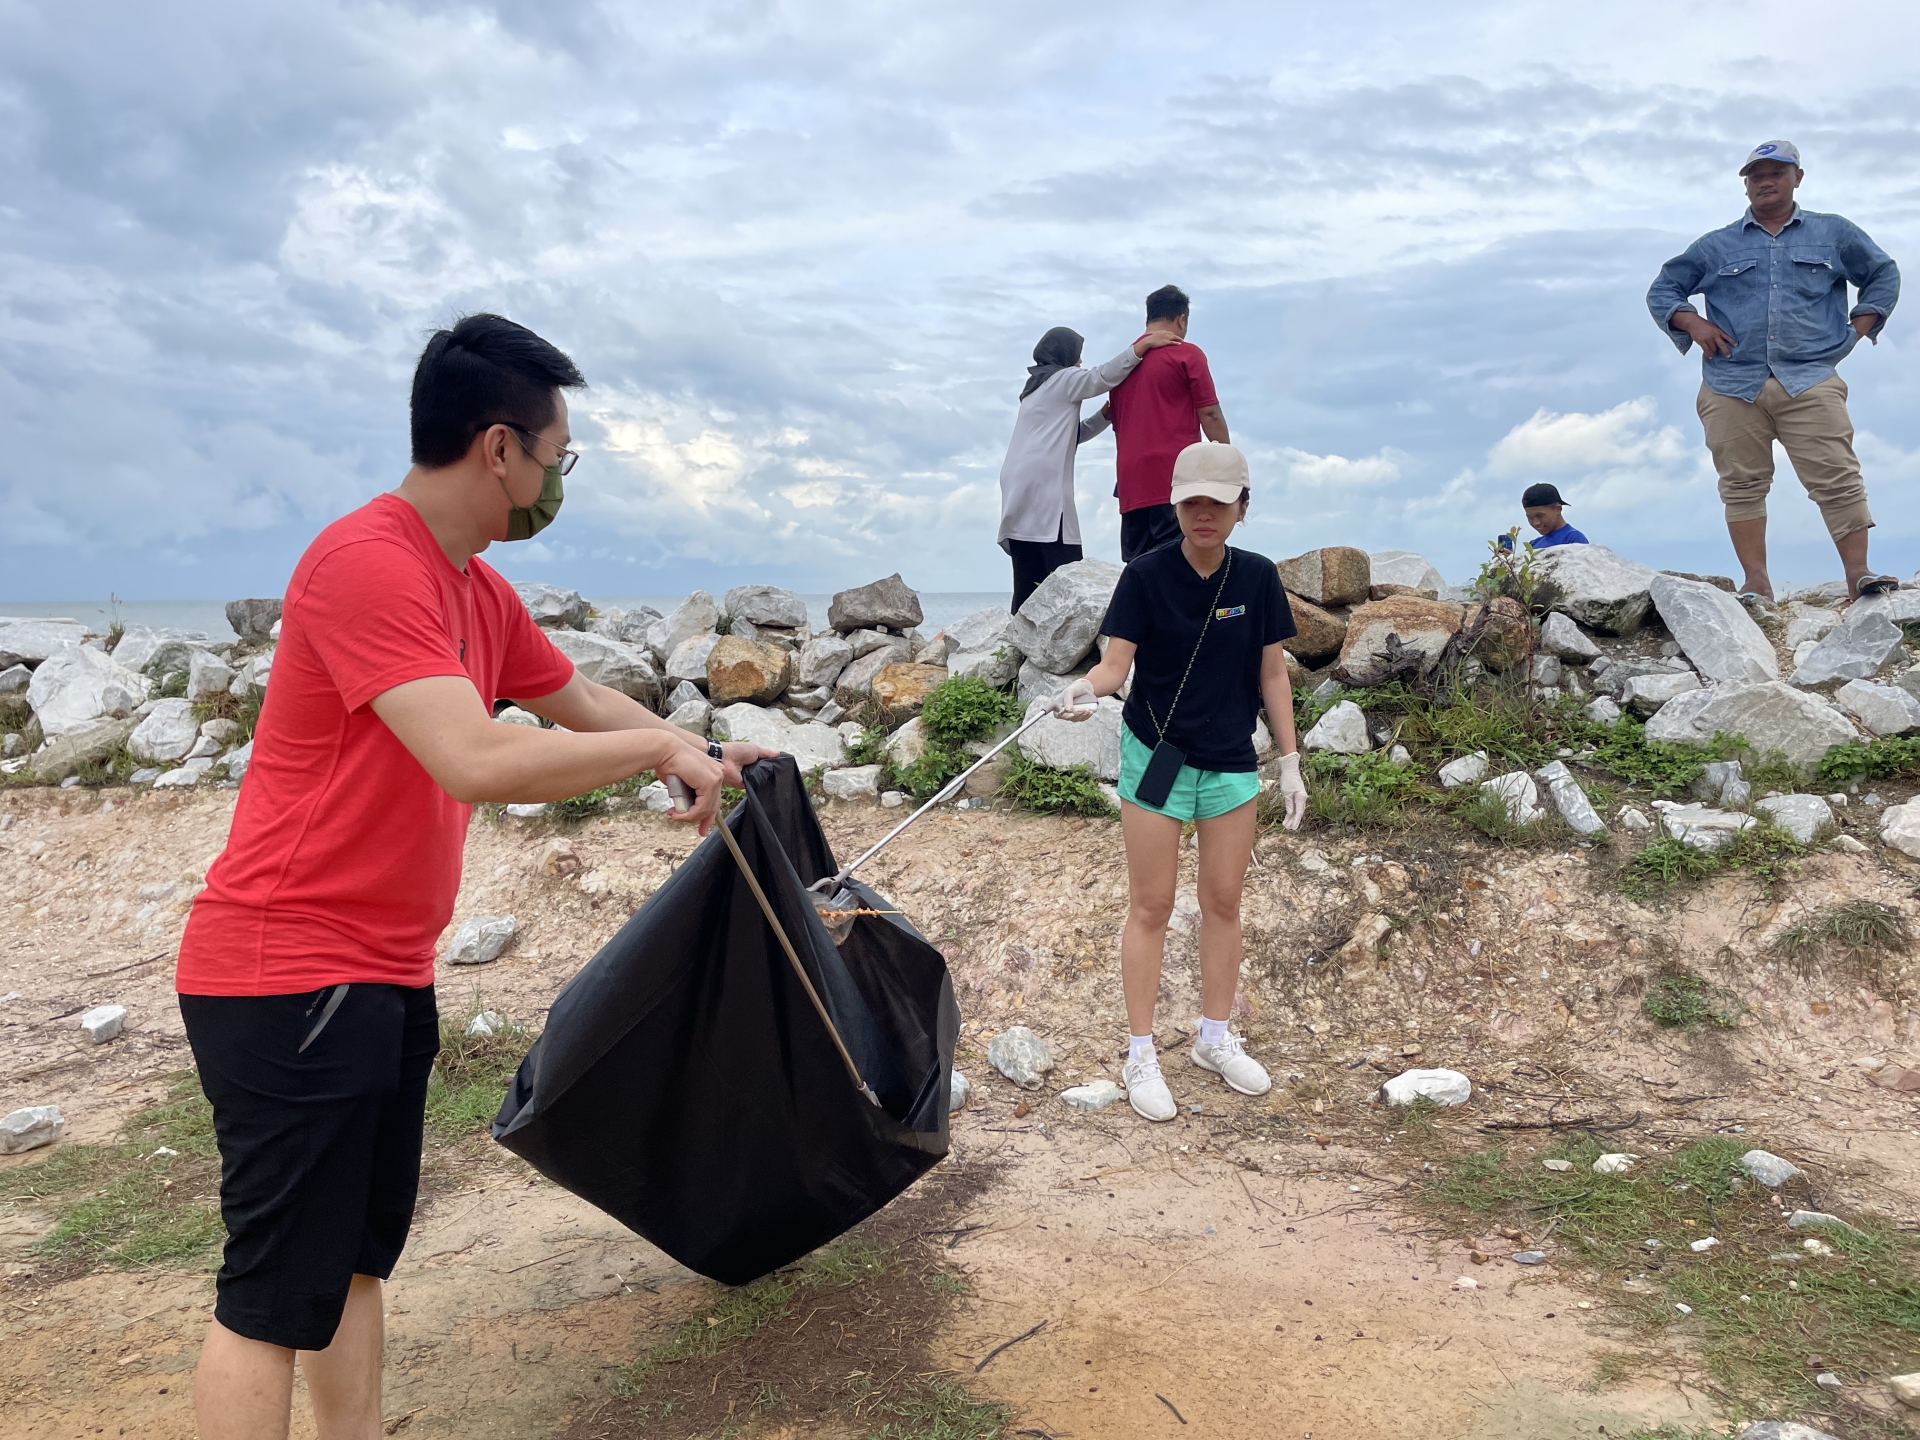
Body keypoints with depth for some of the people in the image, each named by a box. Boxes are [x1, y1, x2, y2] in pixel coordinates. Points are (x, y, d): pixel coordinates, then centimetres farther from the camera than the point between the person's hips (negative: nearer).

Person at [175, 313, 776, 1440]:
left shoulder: (478, 589, 10)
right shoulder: (368, 563, -20)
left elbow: (578, 699, 25)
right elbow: (479, 761, -31)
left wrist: (706, 756, 21)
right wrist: (662, 749, -19)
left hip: (387, 977, 9)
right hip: (291, 977, -9)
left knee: (358, 1258, 17)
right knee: (275, 1299, 0)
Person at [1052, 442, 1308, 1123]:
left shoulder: (1258, 578, 0)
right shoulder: (1147, 574, -10)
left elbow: (1272, 672, 5)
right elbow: (1117, 660, -15)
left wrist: (1290, 759, 4)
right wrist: (1088, 686, -37)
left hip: (1232, 762, 3)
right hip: (1156, 756, -3)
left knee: (1223, 903, 11)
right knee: (1151, 908, 2)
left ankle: (1216, 1037, 29)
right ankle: (1141, 1053, 14)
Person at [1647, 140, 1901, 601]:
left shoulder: (1834, 234, 17)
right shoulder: (1716, 246, 16)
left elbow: (1884, 275, 25)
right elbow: (1662, 291, 19)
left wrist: (1859, 328, 10)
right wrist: (1693, 323, 2)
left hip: (1811, 382, -1)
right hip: (1732, 387, 1)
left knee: (1838, 479, -10)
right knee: (1743, 485, -4)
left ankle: (1858, 573, -10)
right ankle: (1756, 584, -3)